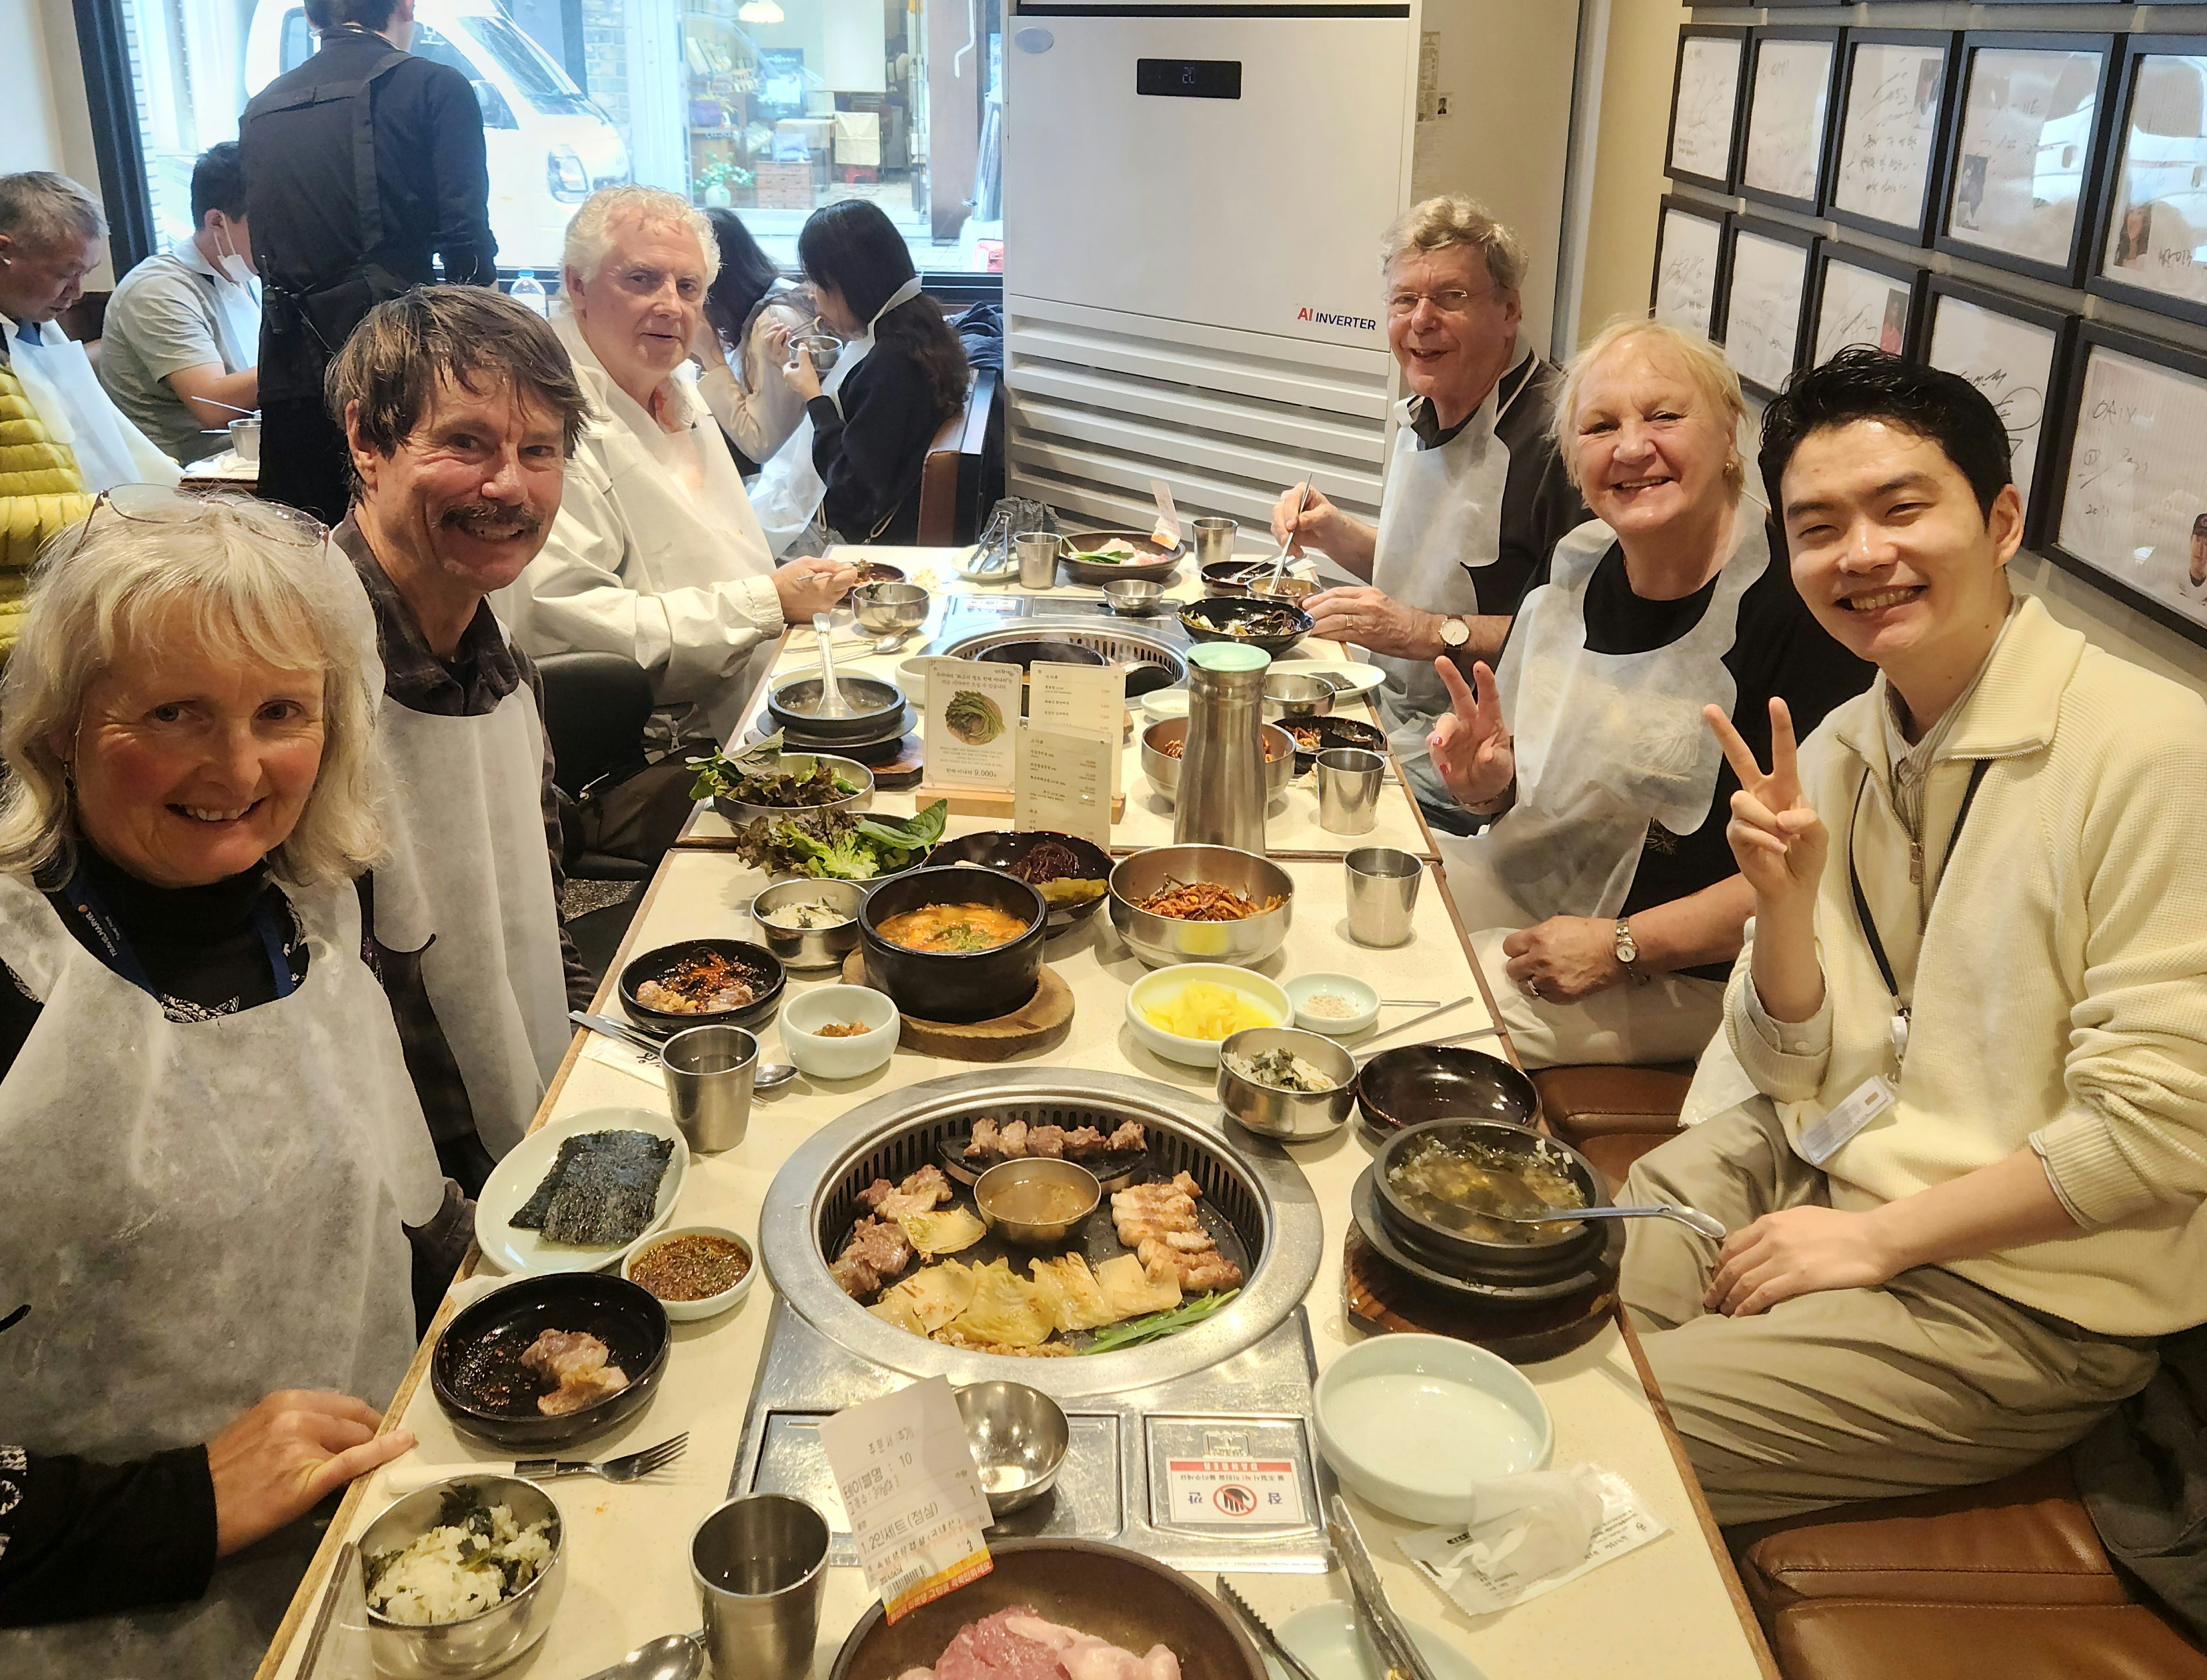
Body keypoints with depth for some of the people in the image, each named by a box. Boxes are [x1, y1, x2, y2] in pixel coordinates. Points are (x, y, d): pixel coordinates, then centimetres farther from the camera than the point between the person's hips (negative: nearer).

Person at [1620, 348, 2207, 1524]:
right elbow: (1793, 1078, 4)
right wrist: (1785, 900, -14)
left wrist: (1876, 1238, -14)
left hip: (2014, 1294, -6)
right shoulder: (1835, 753, 2)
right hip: (1808, 1168, 6)